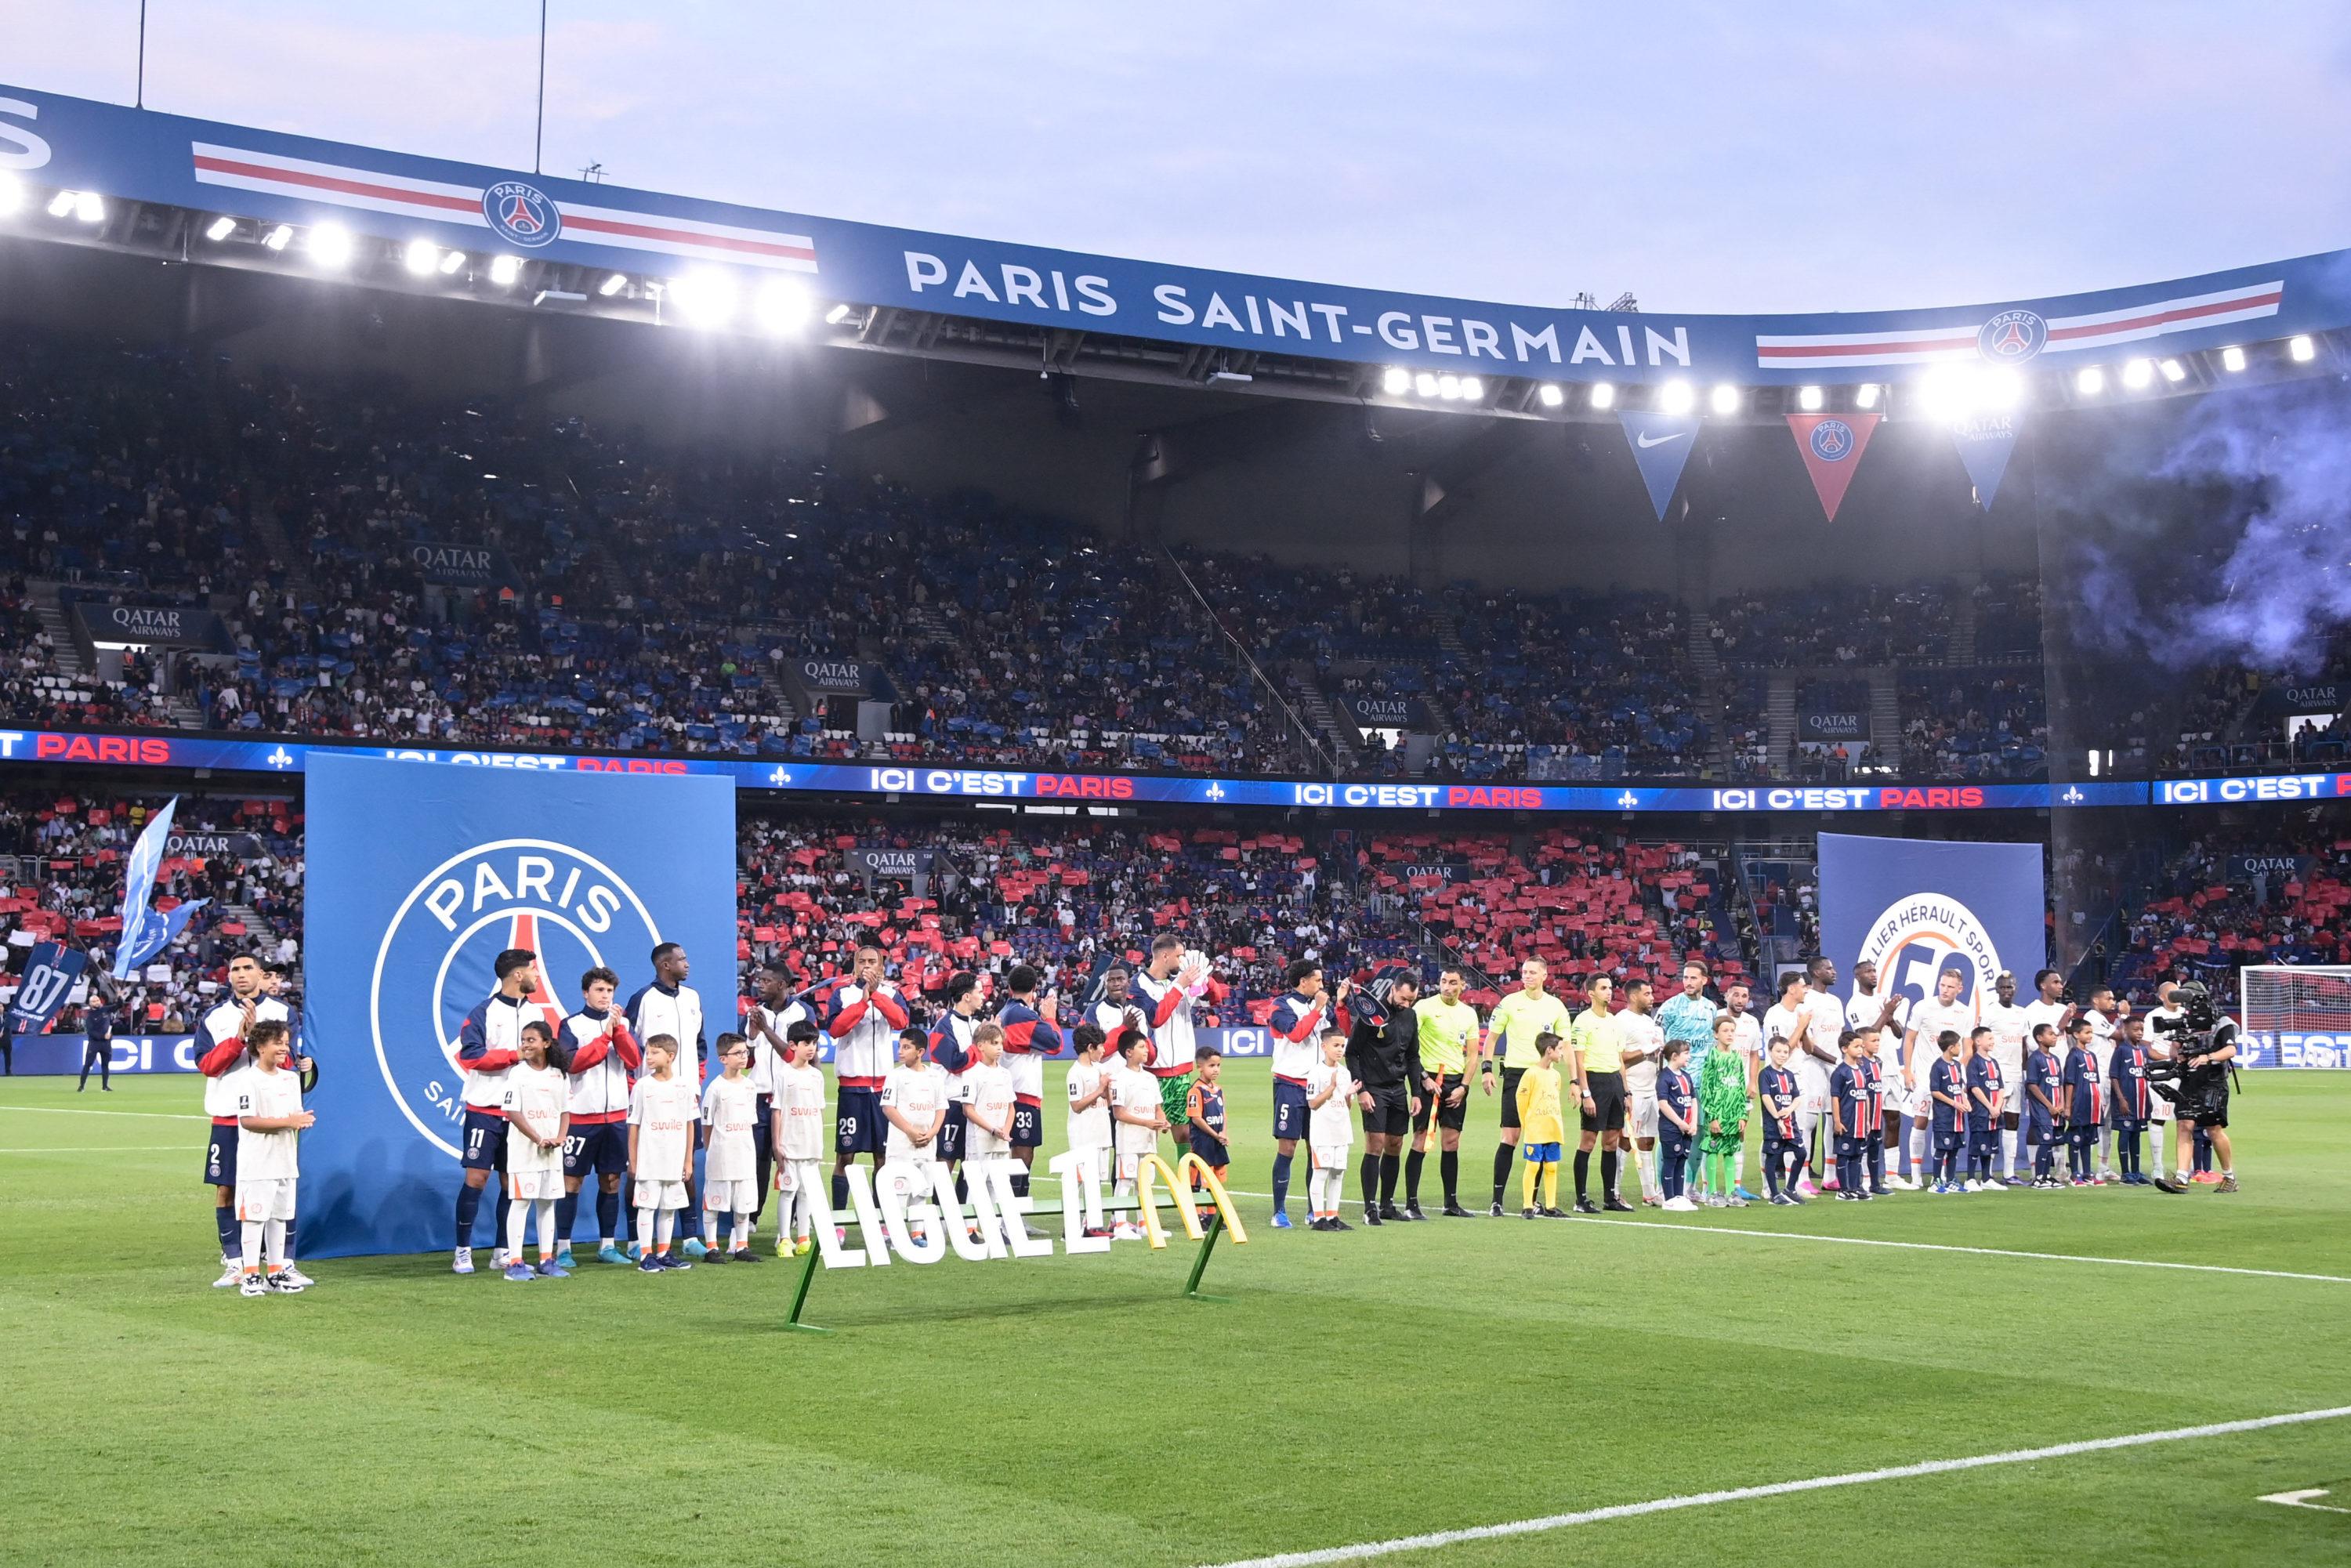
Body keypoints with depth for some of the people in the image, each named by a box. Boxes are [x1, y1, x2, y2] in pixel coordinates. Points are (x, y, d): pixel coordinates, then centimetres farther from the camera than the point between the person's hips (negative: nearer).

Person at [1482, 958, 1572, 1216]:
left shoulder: (1556, 1006, 5)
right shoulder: (1509, 1002, 0)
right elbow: (1492, 1036, 6)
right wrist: (1486, 1068, -5)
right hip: (1515, 1075, -2)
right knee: (1509, 1138, -7)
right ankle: (1497, 1200, -4)